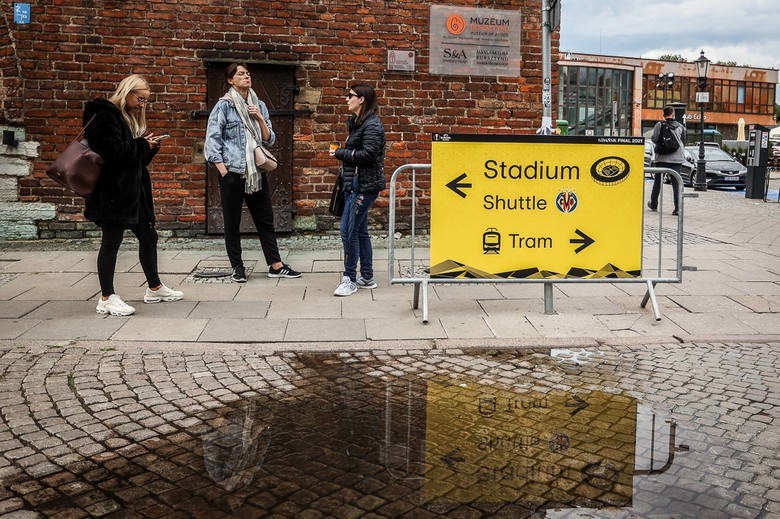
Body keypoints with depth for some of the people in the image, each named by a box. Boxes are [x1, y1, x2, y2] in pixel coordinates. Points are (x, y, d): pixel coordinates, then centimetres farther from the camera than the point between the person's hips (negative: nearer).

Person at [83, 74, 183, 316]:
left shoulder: (130, 118, 19)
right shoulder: (105, 115, -11)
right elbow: (113, 151, -24)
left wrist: (149, 147, 2)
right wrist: (143, 145, -11)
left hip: (132, 190, 10)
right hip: (112, 192, -10)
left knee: (148, 237, 14)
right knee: (111, 241, -2)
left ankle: (154, 288, 28)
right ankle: (107, 298, 7)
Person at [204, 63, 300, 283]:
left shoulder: (259, 105, 11)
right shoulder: (224, 105, -3)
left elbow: (269, 139, 10)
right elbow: (212, 140, -6)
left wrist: (259, 118, -5)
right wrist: (223, 171, -12)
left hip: (257, 172, 4)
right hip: (232, 172, -4)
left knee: (265, 220, 6)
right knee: (232, 222, 4)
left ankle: (275, 265, 12)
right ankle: (237, 267, 15)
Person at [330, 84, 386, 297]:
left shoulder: (372, 125, -12)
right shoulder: (357, 122, 17)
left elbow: (368, 154, -21)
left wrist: (340, 153, -13)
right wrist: (342, 152, 0)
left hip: (364, 185, -10)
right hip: (355, 184, 10)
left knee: (349, 231, -9)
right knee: (359, 231, 13)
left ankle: (349, 279, 0)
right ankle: (367, 277, 22)